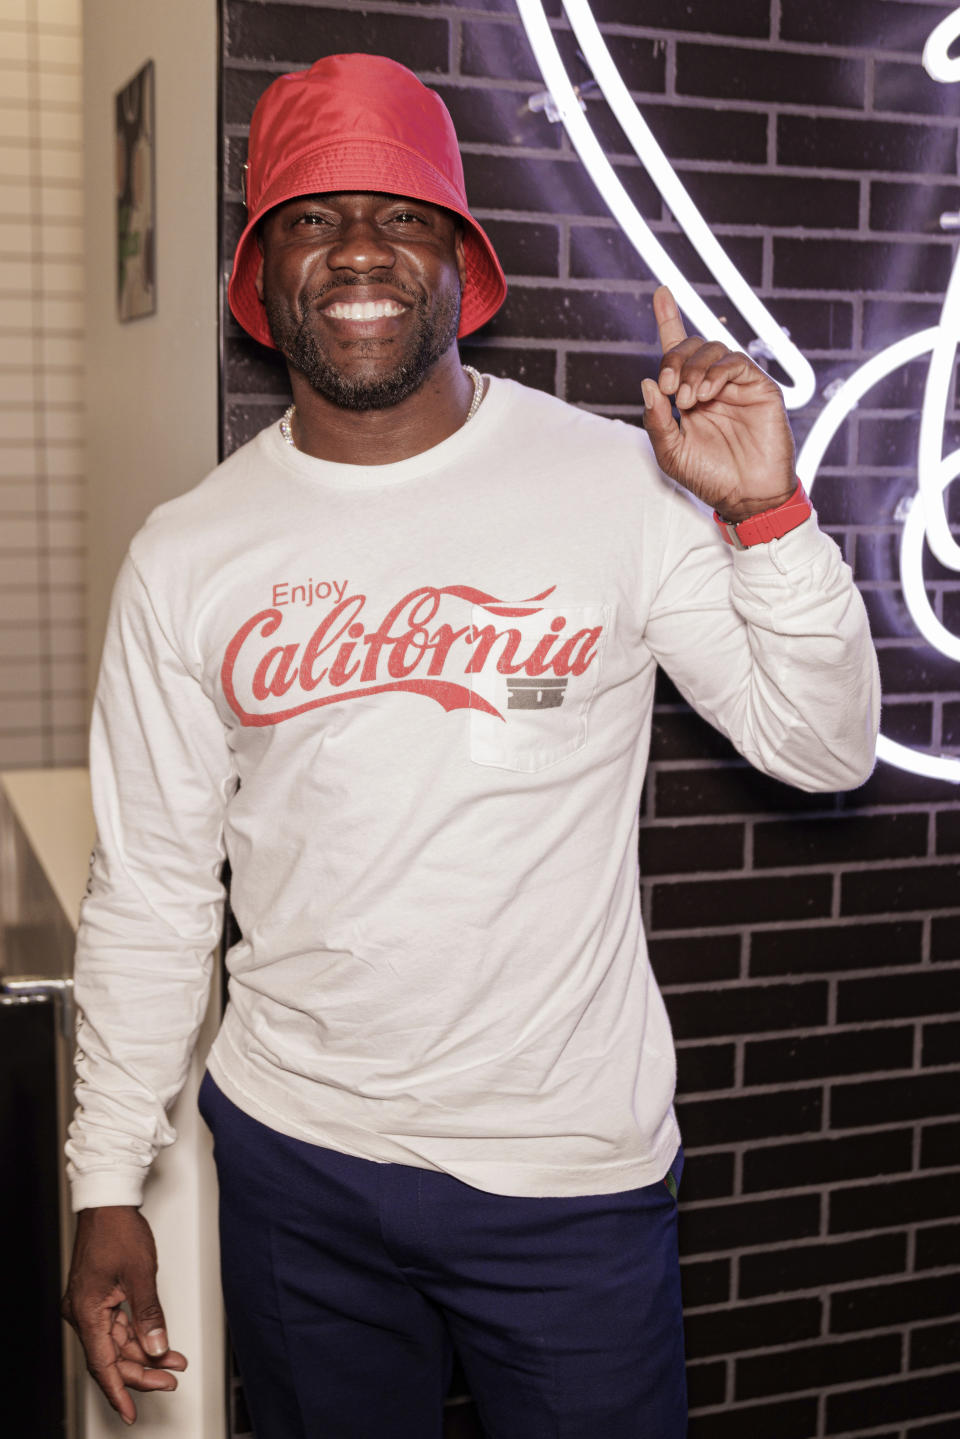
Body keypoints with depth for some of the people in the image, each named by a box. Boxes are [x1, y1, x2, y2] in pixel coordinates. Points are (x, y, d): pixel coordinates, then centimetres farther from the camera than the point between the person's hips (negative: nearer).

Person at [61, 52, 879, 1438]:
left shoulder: (620, 487, -9)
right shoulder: (185, 557, -3)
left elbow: (824, 749, -6)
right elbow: (151, 892, 2)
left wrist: (767, 511, -20)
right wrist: (108, 1186, 3)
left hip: (573, 1167, -1)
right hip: (294, 1159, 2)